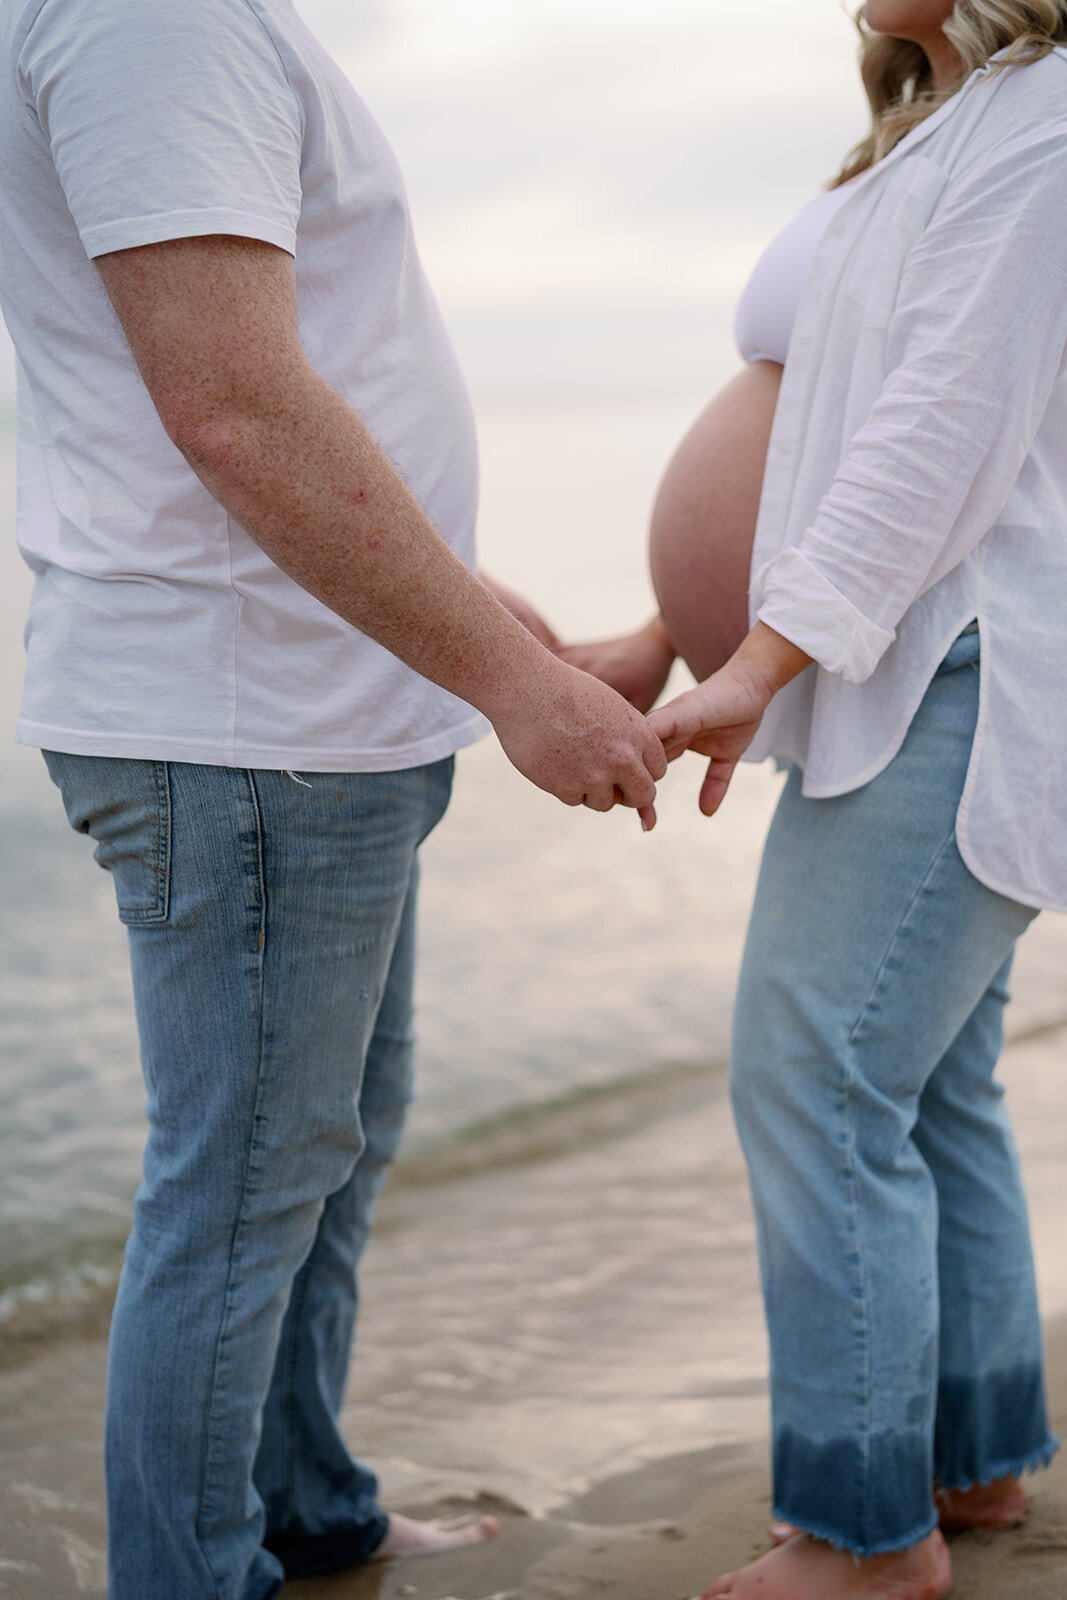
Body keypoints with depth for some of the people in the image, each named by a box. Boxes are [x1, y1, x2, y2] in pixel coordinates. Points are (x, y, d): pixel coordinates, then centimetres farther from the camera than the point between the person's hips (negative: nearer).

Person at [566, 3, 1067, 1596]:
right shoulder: (912, 155, 20)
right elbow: (789, 424, 17)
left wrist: (760, 664, -23)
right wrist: (660, 646, 11)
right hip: (906, 687, 10)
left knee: (821, 1088, -9)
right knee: (925, 1087, 14)